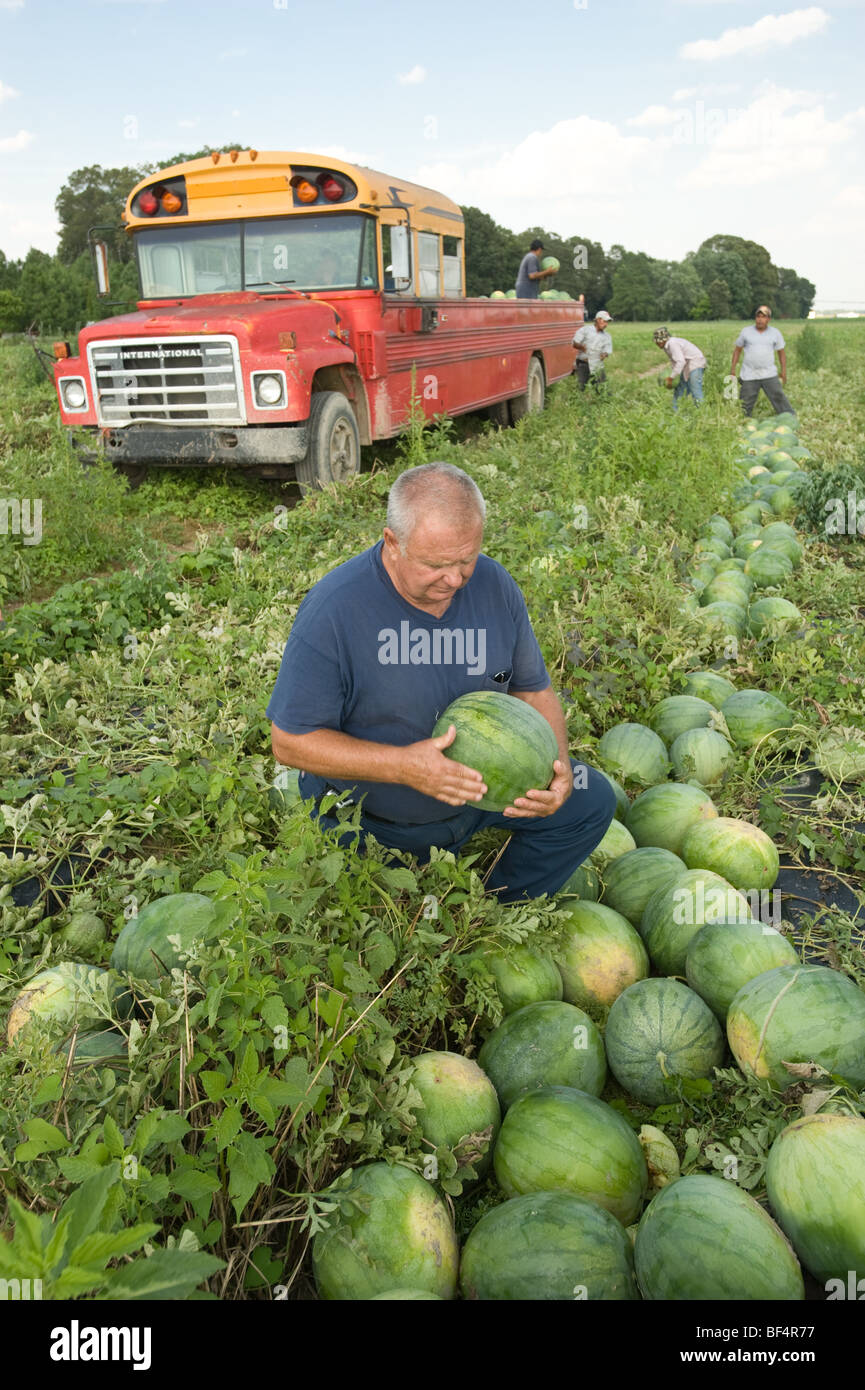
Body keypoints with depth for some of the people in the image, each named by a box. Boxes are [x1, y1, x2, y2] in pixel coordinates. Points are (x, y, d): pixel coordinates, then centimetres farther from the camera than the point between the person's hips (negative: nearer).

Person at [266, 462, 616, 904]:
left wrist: (557, 764, -21)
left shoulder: (493, 585, -11)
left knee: (591, 798, -3)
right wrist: (403, 765, -34)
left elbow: (533, 690, 0)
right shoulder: (332, 611, -27)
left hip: (479, 783, 5)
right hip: (372, 824, -4)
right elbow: (290, 741, -21)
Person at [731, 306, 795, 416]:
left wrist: (784, 371, 5)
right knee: (745, 403, 1)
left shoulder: (775, 333, 7)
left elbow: (782, 353, 12)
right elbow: (737, 350, 13)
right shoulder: (746, 332, 6)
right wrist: (733, 368, 7)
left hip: (769, 375, 0)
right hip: (749, 376, 0)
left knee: (779, 397, -7)